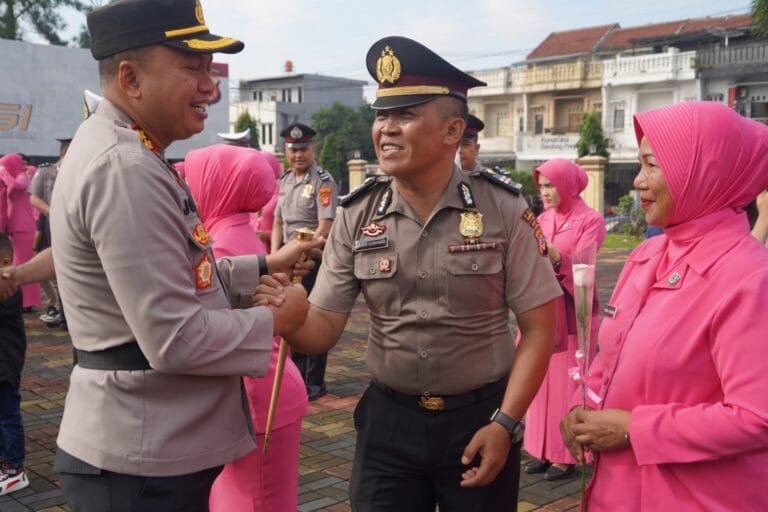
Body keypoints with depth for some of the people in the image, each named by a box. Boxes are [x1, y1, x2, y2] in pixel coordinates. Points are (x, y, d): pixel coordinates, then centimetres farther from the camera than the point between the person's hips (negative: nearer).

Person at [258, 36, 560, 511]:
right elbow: (322, 328, -3)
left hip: (481, 418, -2)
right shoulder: (357, 216, -3)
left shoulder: (502, 208, -10)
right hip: (389, 419, 2)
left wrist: (505, 424, -13)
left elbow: (538, 329, -6)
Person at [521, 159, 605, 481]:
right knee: (543, 379, 8)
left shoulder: (590, 220, -7)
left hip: (572, 309, -6)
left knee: (568, 382, -2)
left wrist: (555, 258, -34)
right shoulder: (542, 220, 10)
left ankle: (567, 455, 7)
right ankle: (543, 449, 18)